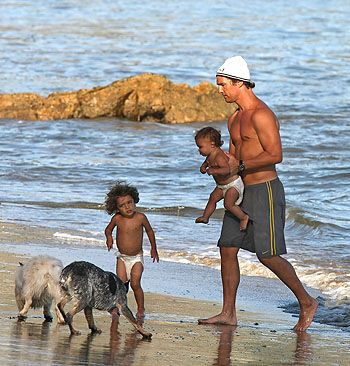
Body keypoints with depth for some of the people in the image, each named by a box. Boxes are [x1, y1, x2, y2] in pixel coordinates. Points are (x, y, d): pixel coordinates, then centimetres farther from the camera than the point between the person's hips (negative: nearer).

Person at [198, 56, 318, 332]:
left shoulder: (261, 115, -16)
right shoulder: (235, 119, 15)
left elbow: (275, 155, -22)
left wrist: (241, 166, -22)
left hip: (265, 191, -9)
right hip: (241, 192, 9)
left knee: (268, 255, -8)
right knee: (227, 248, 4)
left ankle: (306, 302, 7)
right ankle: (228, 313, 9)